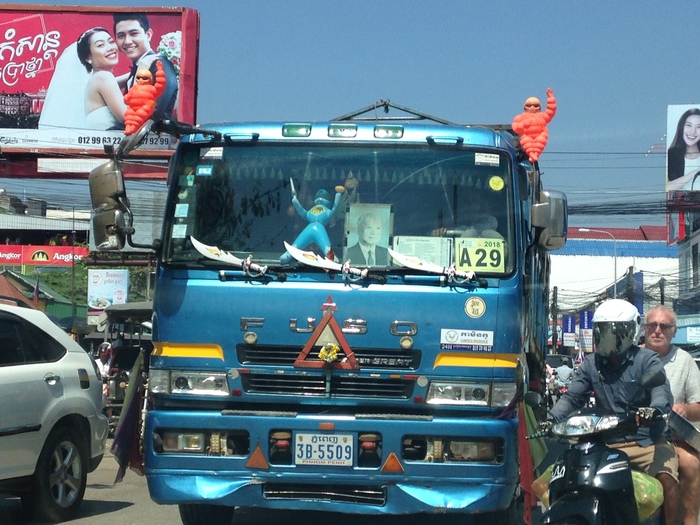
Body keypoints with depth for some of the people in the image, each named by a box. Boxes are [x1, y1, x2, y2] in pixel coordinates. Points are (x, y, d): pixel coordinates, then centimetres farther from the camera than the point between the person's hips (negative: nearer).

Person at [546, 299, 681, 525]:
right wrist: (552, 419, -17)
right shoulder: (591, 364, 11)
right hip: (608, 444, 4)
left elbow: (662, 393, -19)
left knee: (667, 478, -30)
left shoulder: (647, 360, -3)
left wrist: (654, 410, -44)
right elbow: (572, 396, 3)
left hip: (648, 440, -4)